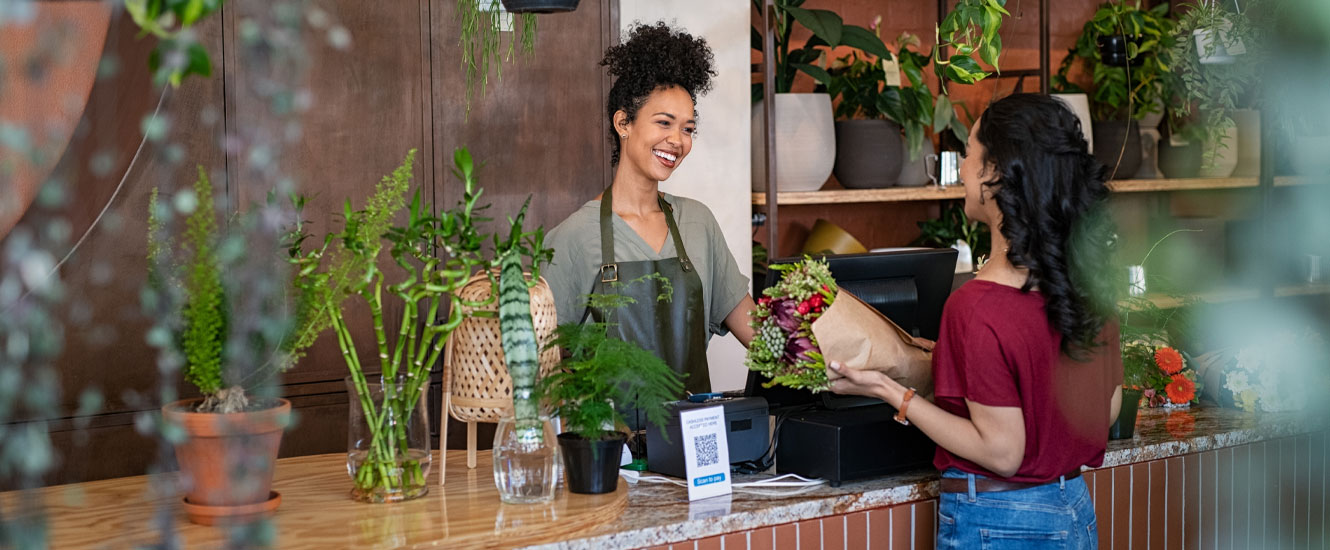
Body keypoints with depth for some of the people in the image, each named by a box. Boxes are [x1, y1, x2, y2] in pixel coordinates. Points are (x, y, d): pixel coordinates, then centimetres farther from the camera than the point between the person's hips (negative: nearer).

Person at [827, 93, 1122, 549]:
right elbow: (1109, 404, 8)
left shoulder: (977, 309, -24)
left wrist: (891, 392, -15)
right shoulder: (1086, 277, -2)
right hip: (1075, 512, 7)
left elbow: (1001, 452, -20)